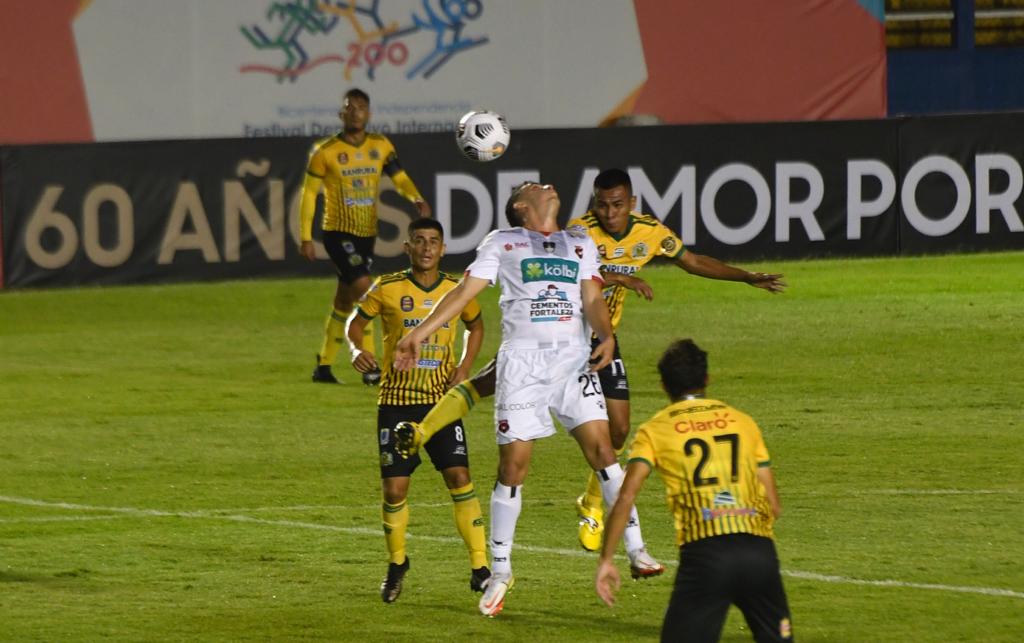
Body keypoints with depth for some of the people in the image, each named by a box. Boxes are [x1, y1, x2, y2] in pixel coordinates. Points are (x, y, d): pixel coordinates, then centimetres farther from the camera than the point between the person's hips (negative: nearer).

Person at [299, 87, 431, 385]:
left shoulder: (381, 146, 3)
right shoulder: (325, 151, -8)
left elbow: (400, 178, 4)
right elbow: (309, 193, -3)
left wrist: (417, 199, -18)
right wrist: (305, 237, -6)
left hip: (367, 234, 5)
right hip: (338, 232, -5)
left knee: (345, 301, 13)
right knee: (364, 291, -20)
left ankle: (323, 366, 26)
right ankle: (369, 367, -17)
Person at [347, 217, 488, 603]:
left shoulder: (458, 291, 0)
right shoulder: (387, 289, -6)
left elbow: (476, 326, 19)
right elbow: (356, 322, 7)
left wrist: (464, 366, 3)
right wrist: (358, 350, -15)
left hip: (442, 399, 1)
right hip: (396, 400, -1)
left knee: (459, 479, -11)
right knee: (394, 489, -2)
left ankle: (479, 565, -3)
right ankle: (397, 563, 23)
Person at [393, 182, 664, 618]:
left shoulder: (580, 245, 20)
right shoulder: (502, 243, 12)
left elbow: (592, 299, 9)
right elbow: (464, 291, 7)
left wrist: (606, 336, -11)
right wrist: (420, 333, -2)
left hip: (574, 357, 2)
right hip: (522, 360, -2)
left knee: (601, 447, -12)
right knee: (512, 464, -4)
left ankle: (636, 552, -9)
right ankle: (500, 571, 7)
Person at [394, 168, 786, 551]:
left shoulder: (650, 233, -3)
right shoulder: (581, 231, -21)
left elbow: (693, 262, 11)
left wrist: (749, 278, 11)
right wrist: (622, 278, -49)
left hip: (600, 338, 4)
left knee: (617, 428, 0)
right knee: (489, 381, -20)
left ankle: (592, 505, 23)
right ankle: (418, 433, -19)